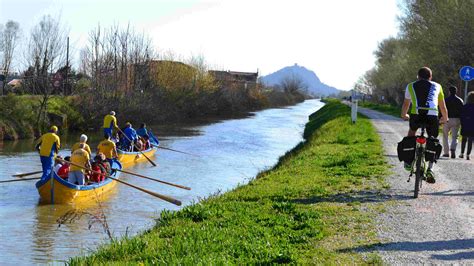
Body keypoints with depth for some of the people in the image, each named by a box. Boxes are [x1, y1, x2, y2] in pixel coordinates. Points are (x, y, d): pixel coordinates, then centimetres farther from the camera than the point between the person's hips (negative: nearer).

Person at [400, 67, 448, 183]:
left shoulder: (411, 86, 24)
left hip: (416, 115, 0)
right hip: (432, 116, 0)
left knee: (412, 131, 32)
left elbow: (406, 104, 38)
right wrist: (445, 118, 53)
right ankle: (430, 169, 1)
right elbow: (442, 106, 35)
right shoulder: (437, 86, 25)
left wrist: (404, 115, 58)